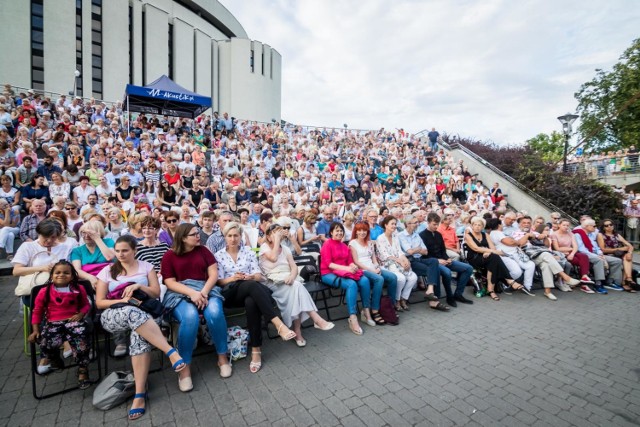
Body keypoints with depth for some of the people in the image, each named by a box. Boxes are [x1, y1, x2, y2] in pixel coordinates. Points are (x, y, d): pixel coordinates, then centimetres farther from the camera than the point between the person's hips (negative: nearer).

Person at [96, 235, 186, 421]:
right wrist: (122, 300, -11)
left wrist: (138, 286, -10)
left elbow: (156, 293, 7)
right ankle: (171, 351, -43)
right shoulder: (107, 271, 13)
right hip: (112, 316, 0)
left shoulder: (146, 266, 12)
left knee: (139, 335, -36)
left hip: (142, 313, 0)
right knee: (132, 313, -39)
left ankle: (140, 394, -34)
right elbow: (99, 303, 8)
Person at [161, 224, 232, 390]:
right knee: (190, 317, -35)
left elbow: (213, 274, 4)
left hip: (204, 290, 2)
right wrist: (192, 293, -19)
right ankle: (185, 367, -17)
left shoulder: (203, 250, 11)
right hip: (179, 293, -1)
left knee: (215, 313, -31)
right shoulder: (169, 255, 6)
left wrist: (203, 292, -15)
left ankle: (222, 357, -9)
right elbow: (170, 282, -3)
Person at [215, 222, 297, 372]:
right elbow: (219, 281, 4)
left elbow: (259, 275, 8)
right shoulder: (218, 255, 10)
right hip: (230, 293, -2)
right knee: (253, 286, -37)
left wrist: (251, 277, -16)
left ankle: (256, 349, -31)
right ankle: (278, 324, -43)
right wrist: (233, 278, -16)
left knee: (251, 302, -38)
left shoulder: (249, 252, 14)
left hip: (250, 290, 2)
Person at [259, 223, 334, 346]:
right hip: (273, 282, -4)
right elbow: (273, 258, -21)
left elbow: (294, 267, 5)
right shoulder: (264, 247, 1)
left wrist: (292, 276, -18)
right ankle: (316, 319, -31)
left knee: (294, 287, -31)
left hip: (288, 280, 4)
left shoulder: (285, 248, 15)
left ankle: (297, 330, -24)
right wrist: (277, 240, -14)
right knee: (296, 286, -32)